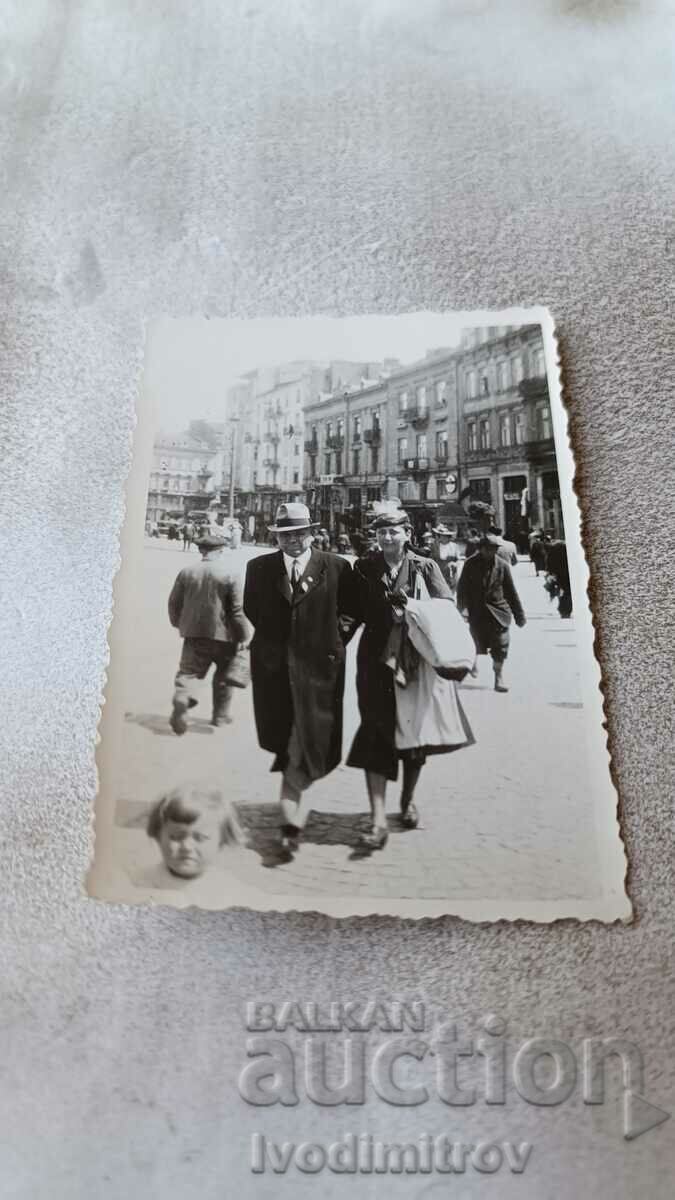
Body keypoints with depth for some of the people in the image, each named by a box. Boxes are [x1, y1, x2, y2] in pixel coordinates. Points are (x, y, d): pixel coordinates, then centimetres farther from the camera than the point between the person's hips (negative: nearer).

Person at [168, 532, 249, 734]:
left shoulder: (186, 571, 2)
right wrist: (243, 636, -1)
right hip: (223, 634, -2)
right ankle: (220, 715, 23)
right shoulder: (229, 574, -9)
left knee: (188, 671, 4)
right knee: (223, 676, 15)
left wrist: (179, 623, 25)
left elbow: (174, 602, 9)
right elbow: (237, 610, -10)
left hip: (193, 633, 2)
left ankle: (181, 699, -23)